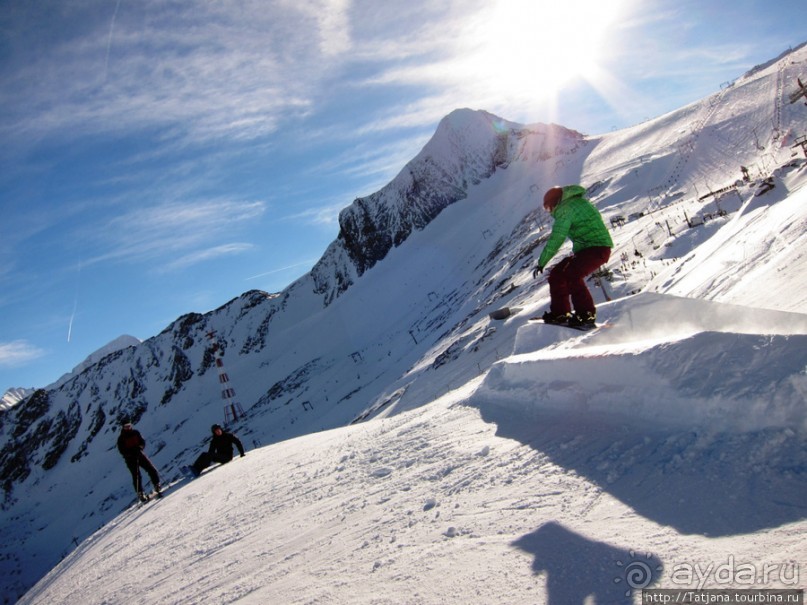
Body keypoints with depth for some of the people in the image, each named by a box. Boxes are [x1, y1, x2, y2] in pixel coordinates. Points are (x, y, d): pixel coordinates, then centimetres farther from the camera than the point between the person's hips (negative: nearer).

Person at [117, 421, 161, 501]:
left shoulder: (136, 433, 6)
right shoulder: (121, 438, -4)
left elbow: (142, 442, 8)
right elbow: (122, 450, -9)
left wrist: (140, 447, -14)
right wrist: (131, 453, -25)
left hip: (139, 454, 3)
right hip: (130, 459, -3)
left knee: (152, 469, -3)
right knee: (136, 476, -7)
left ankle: (157, 485, 9)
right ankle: (140, 493, 1)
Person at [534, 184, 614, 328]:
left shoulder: (565, 209, -10)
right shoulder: (577, 202, 20)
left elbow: (556, 239, -14)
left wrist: (541, 262, -10)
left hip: (597, 248, -10)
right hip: (586, 248, 10)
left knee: (571, 275, -25)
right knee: (557, 273, 8)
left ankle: (587, 315, -20)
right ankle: (559, 313, 11)